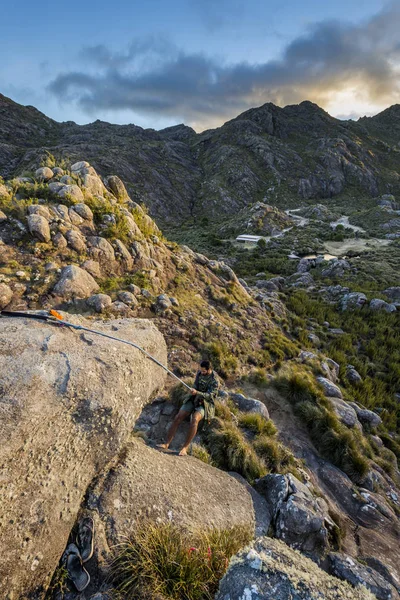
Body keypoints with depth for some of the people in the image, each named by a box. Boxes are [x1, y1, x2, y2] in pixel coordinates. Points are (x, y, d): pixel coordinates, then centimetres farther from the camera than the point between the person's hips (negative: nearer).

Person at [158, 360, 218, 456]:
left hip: (205, 404, -5)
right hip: (193, 400, 5)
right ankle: (167, 444, -12)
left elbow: (209, 395, -21)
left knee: (194, 419, -34)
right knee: (178, 417, -15)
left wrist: (197, 393, -36)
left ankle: (185, 448, -27)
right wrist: (192, 391, -7)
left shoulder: (214, 381, -15)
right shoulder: (199, 373, 2)